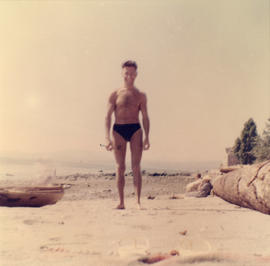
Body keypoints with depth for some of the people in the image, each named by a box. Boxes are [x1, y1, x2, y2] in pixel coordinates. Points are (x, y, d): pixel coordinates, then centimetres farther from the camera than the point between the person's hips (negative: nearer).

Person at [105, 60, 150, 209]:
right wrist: (107, 138, -7)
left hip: (135, 129, 0)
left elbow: (145, 117, 10)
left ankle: (138, 201, -2)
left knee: (136, 167, -6)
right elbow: (108, 116, 3)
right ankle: (121, 202, 8)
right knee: (120, 167, 1)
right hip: (118, 130, 0)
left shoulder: (140, 96, 11)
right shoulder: (115, 95, 8)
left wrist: (146, 137, 1)